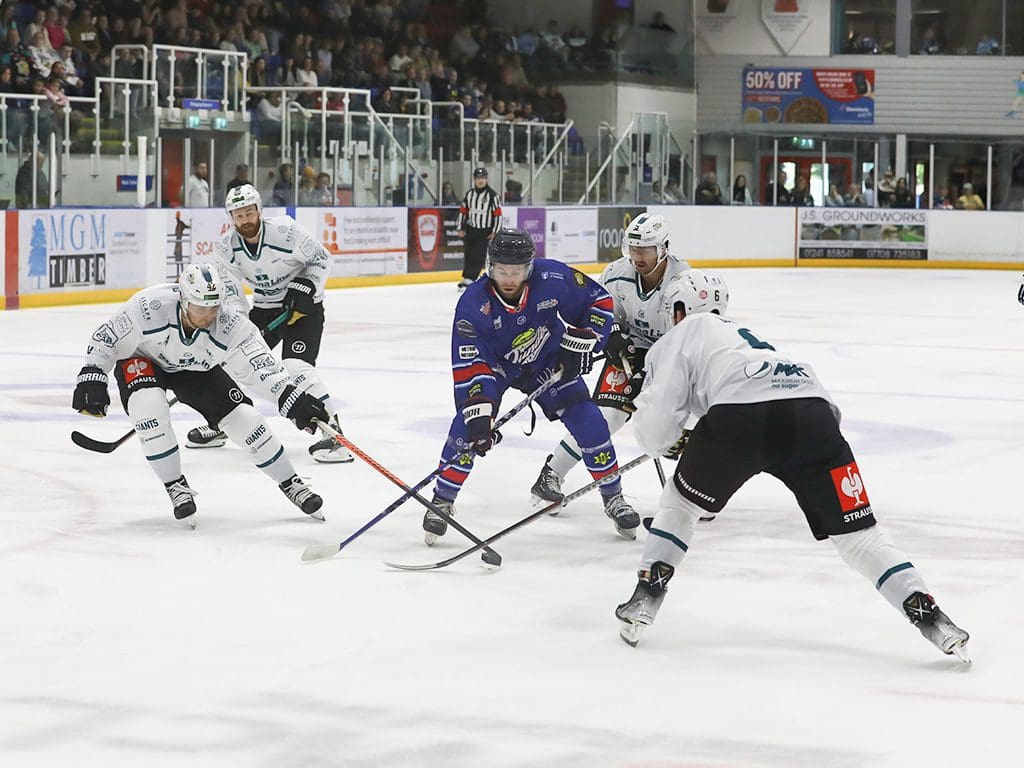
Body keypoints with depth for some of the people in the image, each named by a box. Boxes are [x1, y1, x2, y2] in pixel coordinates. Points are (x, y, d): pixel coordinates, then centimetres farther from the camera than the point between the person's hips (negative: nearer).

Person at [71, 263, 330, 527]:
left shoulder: (230, 321, -32)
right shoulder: (150, 306, -38)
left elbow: (262, 364, -36)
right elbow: (106, 338, -24)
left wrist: (294, 400, -48)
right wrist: (91, 378, -33)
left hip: (198, 368, 2)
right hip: (142, 360, -2)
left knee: (242, 416, -9)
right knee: (149, 404, -33)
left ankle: (290, 484, 12)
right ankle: (175, 486, -14)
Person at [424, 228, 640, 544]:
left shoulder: (552, 278, -29)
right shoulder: (473, 303, -32)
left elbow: (598, 301, -13)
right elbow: (468, 364, -34)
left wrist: (581, 341, -21)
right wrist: (478, 413, -42)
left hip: (547, 361, 2)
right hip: (493, 364, -1)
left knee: (587, 420, -9)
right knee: (467, 425, -21)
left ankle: (613, 496, 9)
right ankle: (442, 501, -3)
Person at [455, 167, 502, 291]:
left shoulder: (492, 195, -9)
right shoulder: (469, 193, 5)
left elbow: (498, 214, -9)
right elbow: (463, 211, 12)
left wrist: (494, 232, -11)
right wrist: (460, 228, 9)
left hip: (485, 232, -4)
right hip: (471, 229, 4)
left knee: (479, 256, -11)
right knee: (468, 256, 6)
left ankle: (469, 279, -8)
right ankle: (466, 278, 16)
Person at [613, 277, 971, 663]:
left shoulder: (680, 335, 25)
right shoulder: (743, 333, 43)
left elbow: (656, 428, 16)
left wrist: (675, 444, 40)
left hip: (740, 413, -4)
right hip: (811, 409, 4)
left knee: (681, 501, 24)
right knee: (855, 530, 11)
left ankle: (645, 599, 19)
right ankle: (926, 614, 0)